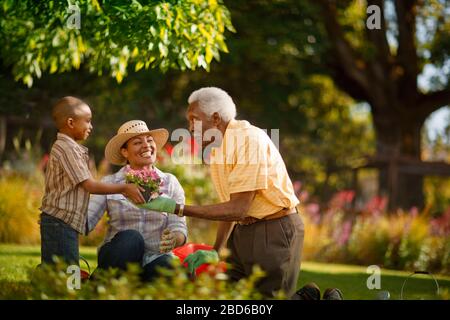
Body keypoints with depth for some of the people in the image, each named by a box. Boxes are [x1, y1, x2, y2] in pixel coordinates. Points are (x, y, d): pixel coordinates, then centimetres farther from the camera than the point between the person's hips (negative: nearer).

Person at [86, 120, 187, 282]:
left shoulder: (170, 183, 7)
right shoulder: (109, 183, 4)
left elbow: (179, 227, -1)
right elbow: (86, 221, -5)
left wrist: (174, 239, -24)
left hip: (155, 258, 0)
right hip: (117, 258, 0)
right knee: (130, 237, -34)